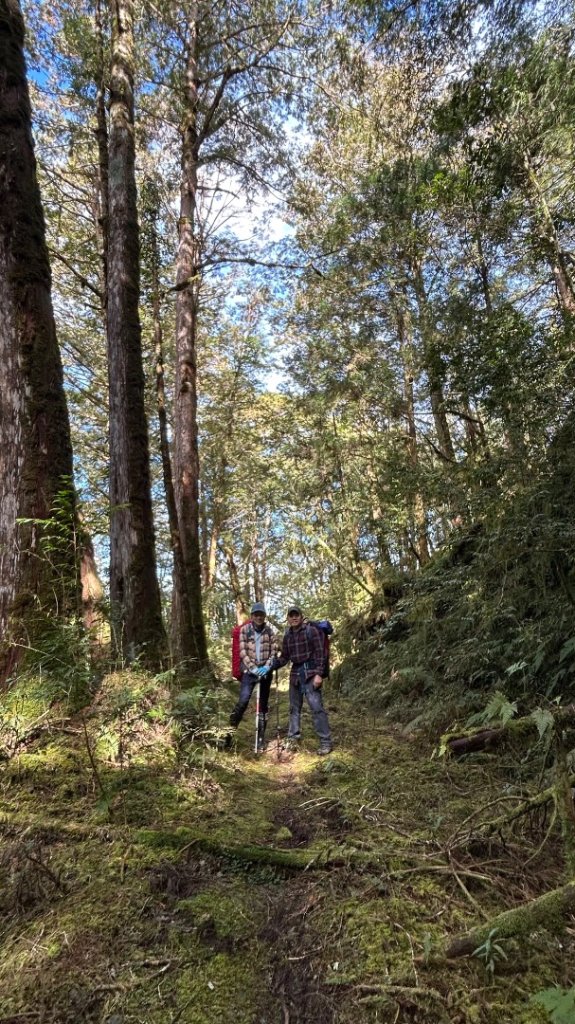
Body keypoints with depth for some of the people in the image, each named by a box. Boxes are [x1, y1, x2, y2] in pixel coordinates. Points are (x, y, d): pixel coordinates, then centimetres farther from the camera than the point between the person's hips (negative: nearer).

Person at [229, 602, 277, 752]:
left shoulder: (269, 630, 4)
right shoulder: (245, 629, -2)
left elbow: (274, 650, 2)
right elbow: (242, 651, -6)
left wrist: (267, 666, -11)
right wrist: (252, 667, -14)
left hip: (265, 671, 2)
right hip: (249, 670, -2)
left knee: (263, 705, 7)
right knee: (243, 701, -17)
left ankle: (261, 738, 17)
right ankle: (231, 728, 3)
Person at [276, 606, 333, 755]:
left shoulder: (311, 630, -7)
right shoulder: (287, 635, 11)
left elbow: (319, 653, -11)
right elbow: (284, 657, 14)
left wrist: (318, 674, -18)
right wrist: (271, 665, -3)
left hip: (310, 672, -6)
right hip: (295, 673, 6)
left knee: (316, 706, -11)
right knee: (294, 707, 14)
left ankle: (326, 742, -5)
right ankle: (293, 738, 26)